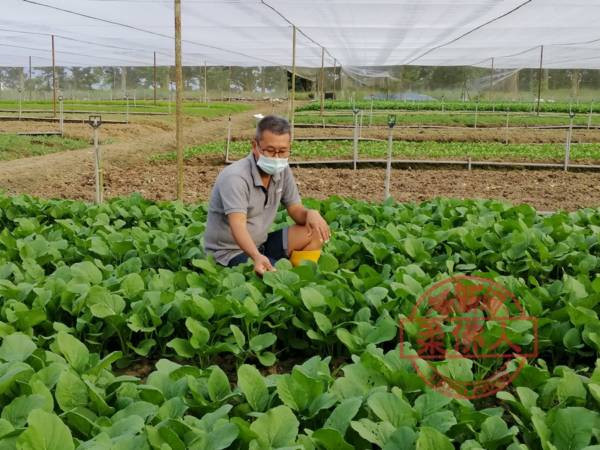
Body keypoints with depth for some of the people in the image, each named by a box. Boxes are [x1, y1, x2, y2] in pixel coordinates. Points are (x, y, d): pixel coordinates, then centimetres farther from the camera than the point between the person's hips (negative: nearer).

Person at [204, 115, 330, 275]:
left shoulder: (283, 171, -1)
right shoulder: (235, 177, -24)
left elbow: (295, 210, 6)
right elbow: (238, 225, -35)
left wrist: (310, 214, -19)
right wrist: (257, 257, -54)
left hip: (260, 244, 8)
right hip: (230, 251, -8)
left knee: (315, 232, -5)